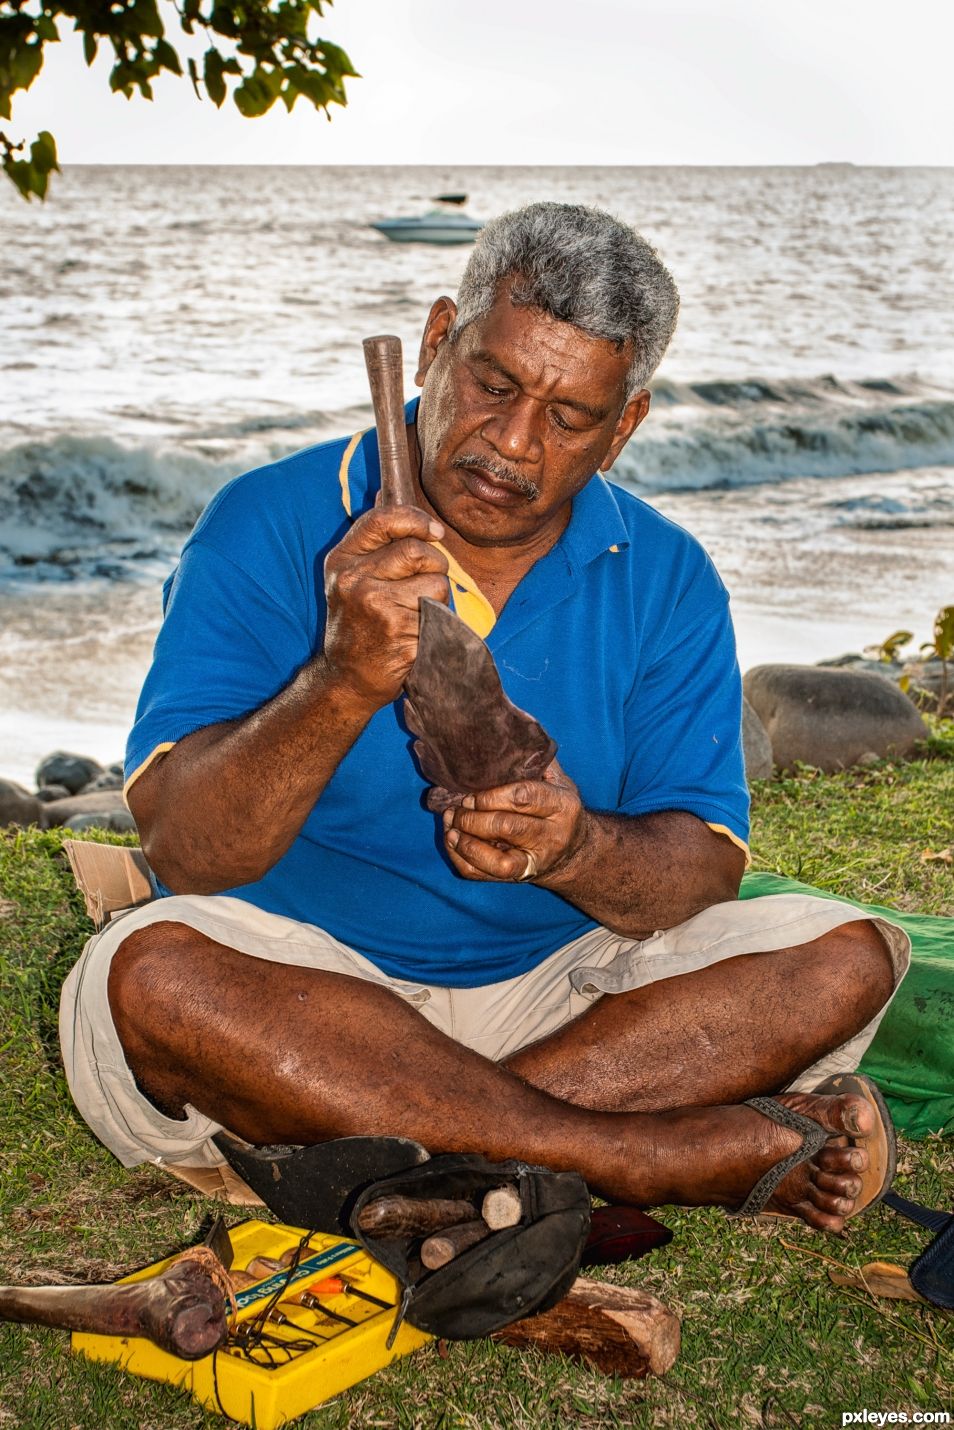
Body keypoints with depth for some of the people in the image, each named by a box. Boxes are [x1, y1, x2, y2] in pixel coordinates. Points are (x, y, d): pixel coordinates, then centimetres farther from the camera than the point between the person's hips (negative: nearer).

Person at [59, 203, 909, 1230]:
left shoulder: (665, 581, 1)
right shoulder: (270, 527, -8)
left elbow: (702, 870, -5)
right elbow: (180, 852, -17)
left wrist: (577, 850, -28)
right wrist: (345, 683, -34)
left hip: (556, 988, 3)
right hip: (302, 990, -2)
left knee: (845, 958, -15)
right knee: (151, 971, -33)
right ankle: (663, 1157, -27)